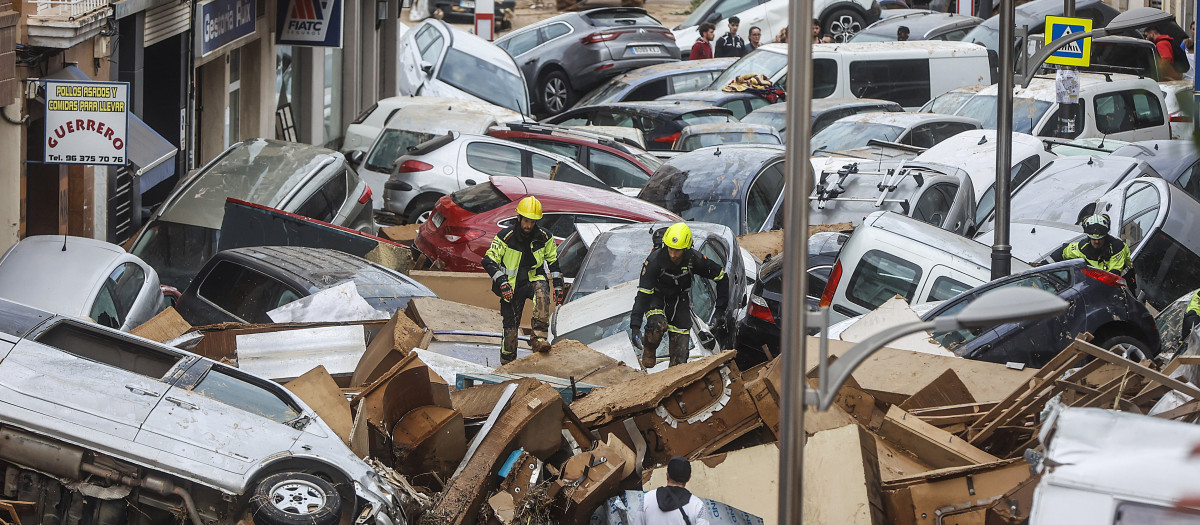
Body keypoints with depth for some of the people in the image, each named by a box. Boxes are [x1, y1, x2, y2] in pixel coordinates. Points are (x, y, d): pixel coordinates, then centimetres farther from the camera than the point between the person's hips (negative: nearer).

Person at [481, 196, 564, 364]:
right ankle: (507, 363, 15)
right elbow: (489, 261, -10)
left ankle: (539, 338, -34)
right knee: (510, 327, -5)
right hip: (511, 285, -1)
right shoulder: (505, 237, -11)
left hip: (534, 279, 1)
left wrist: (558, 286, 5)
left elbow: (554, 261, 12)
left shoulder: (544, 237, -2)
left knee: (542, 293, -36)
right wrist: (502, 282, -22)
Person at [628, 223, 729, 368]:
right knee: (658, 325, -33)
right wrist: (635, 327, -38)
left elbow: (721, 277, -8)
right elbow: (643, 293, -31)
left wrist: (720, 310, -10)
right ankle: (649, 349, -1)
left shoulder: (694, 260, -24)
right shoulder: (655, 260, -31)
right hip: (656, 297, -2)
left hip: (680, 300, 2)